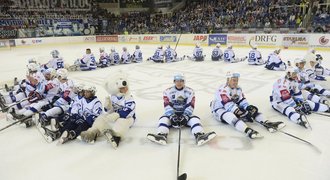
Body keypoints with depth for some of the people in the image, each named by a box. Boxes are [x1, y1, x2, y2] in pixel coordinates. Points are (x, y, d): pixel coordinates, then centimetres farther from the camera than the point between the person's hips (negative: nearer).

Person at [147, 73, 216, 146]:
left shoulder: (190, 91, -3)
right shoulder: (168, 91, -4)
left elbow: (190, 106, -11)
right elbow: (167, 106, -12)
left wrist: (185, 116, -25)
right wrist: (172, 117, -26)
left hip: (186, 114, 0)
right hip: (172, 114, 0)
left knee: (194, 119, -27)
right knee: (164, 119, -27)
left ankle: (199, 136, -47)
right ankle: (162, 136, -49)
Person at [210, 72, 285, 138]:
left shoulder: (238, 89, 6)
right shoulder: (223, 89, -23)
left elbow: (242, 101, 4)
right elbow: (229, 105, -28)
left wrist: (248, 107, -17)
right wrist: (243, 114, -30)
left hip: (233, 108, 9)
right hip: (219, 110, -8)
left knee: (252, 110, -8)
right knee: (228, 115, -41)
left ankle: (266, 123, -23)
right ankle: (248, 130, -58)